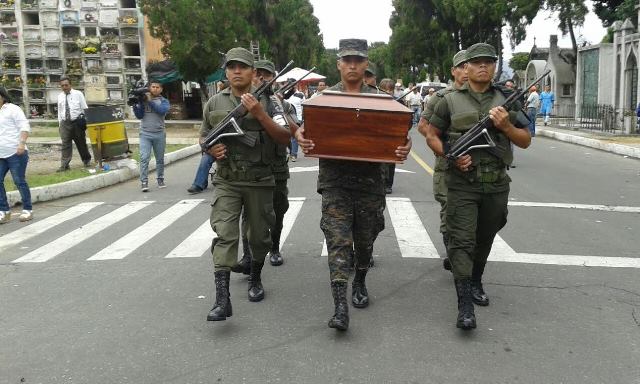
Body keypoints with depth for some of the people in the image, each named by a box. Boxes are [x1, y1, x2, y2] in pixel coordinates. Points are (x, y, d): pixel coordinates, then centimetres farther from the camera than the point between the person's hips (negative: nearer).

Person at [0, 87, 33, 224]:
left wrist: (22, 143, -22)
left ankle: (27, 210, 10)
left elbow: (24, 127, -11)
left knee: (19, 181, -1)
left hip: (15, 153, -7)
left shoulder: (12, 109, -3)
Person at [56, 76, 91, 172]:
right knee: (65, 144, -3)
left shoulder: (78, 94, -1)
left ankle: (87, 160, 26)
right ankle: (64, 165, -3)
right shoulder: (60, 96, 8)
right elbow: (59, 111, 13)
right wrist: (60, 123, 9)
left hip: (77, 122, -2)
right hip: (65, 123, 2)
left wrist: (85, 121, -5)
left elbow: (85, 108, 0)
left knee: (81, 142, 9)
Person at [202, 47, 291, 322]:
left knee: (259, 236, 12)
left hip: (260, 182, 0)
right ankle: (222, 299, -12)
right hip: (227, 182, 1)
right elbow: (204, 138, 15)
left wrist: (260, 114, -20)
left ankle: (255, 279, 37)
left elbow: (285, 139, -9)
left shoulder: (268, 101, -3)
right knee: (224, 235, -11)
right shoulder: (214, 103, 4)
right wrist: (212, 149, -8)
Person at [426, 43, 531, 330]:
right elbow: (431, 136, 6)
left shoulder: (507, 100, 9)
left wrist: (506, 126, -10)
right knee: (462, 241, -9)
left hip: (496, 185, 3)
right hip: (462, 184, -3)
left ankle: (476, 283, 38)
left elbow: (525, 142, 10)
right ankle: (465, 305, -10)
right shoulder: (450, 101, 2)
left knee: (485, 240, 16)